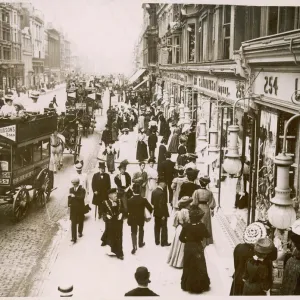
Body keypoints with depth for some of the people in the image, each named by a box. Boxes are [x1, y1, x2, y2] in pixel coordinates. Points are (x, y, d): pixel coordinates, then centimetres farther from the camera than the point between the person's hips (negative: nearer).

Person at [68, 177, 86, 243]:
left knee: (80, 221, 17)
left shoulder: (82, 190, -9)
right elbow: (69, 197, 9)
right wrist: (69, 204, -2)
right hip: (73, 208, 1)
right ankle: (74, 237, -7)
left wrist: (74, 196, -33)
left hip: (80, 209, -1)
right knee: (73, 223, -6)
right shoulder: (71, 189, 3)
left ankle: (80, 232, 42)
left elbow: (82, 197, -25)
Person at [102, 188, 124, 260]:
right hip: (110, 222, -2)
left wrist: (121, 214, -11)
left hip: (118, 221, 2)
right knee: (111, 237, 11)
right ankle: (113, 251, 29)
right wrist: (106, 215, -19)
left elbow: (122, 210, 7)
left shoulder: (119, 201, -1)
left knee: (119, 237, 5)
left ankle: (119, 253, 13)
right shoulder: (106, 203, -9)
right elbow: (104, 211, -1)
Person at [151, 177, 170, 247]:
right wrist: (163, 214, -19)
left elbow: (152, 202, 7)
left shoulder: (154, 191, 1)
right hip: (162, 213, -8)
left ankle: (157, 241, 23)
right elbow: (162, 204, -24)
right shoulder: (162, 193, -24)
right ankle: (164, 242, 11)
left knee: (157, 227, 15)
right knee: (164, 228, 5)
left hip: (156, 212, 8)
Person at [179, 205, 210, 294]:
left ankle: (188, 285, 28)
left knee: (188, 267, 17)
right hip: (198, 248, -1)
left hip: (188, 248, 1)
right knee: (199, 267, 14)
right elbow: (207, 235, -4)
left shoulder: (186, 226, -16)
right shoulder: (201, 226, -18)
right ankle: (200, 286, 24)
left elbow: (181, 237, -9)